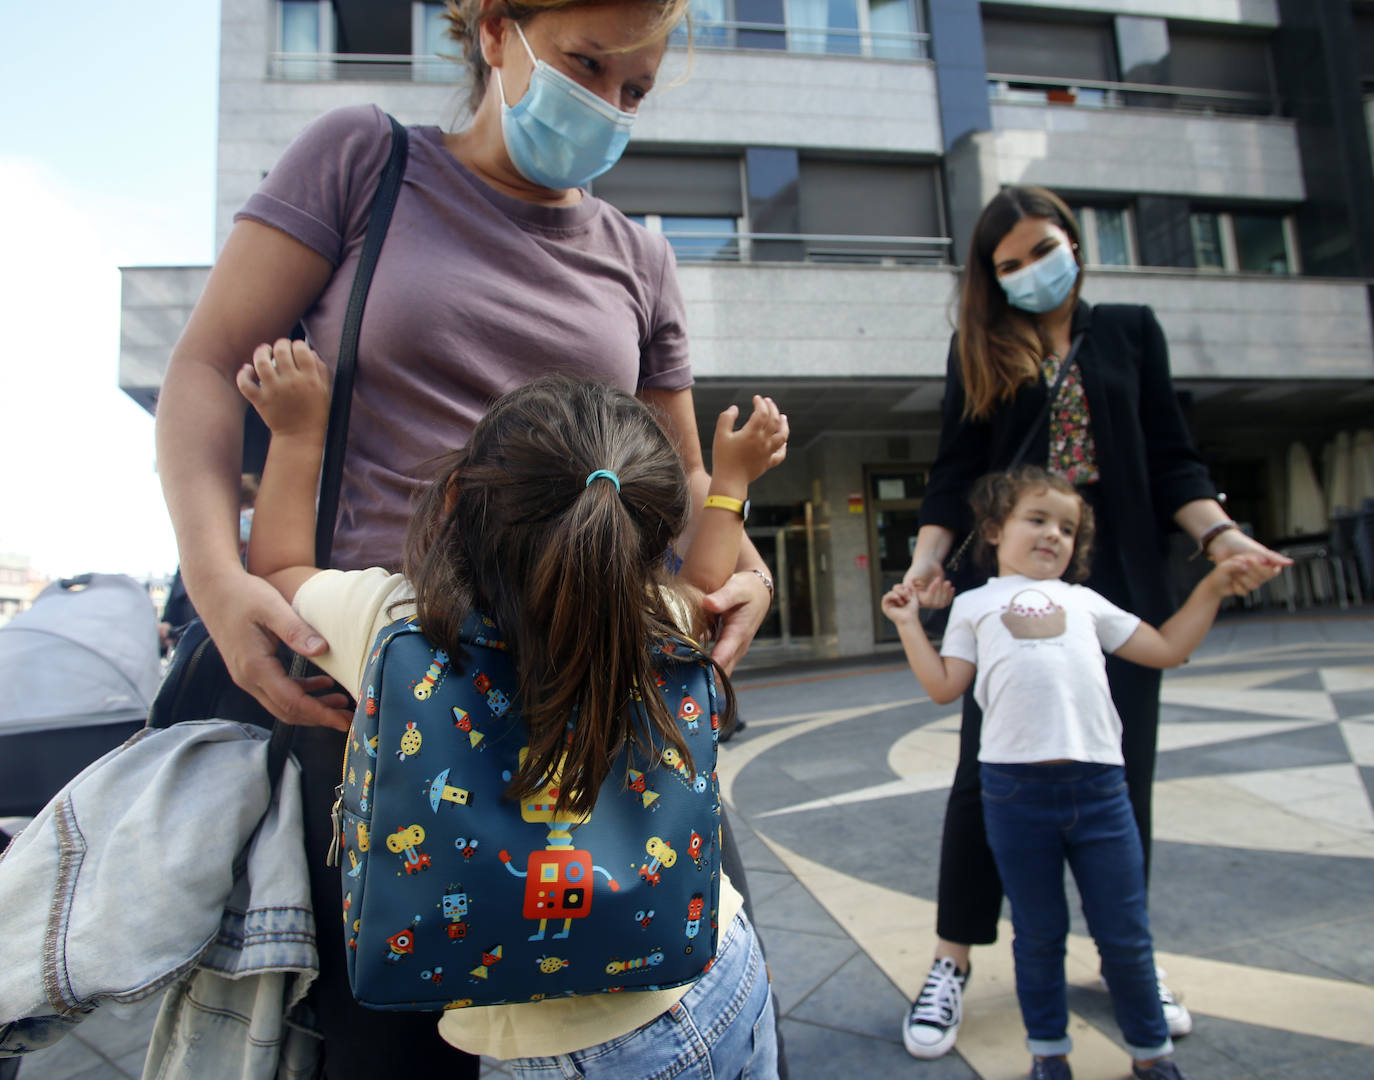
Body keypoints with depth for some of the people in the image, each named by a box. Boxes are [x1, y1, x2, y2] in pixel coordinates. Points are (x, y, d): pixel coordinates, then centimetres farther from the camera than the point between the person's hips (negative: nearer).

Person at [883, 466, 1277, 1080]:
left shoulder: (1083, 601, 22)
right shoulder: (974, 604, 14)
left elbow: (1166, 650, 24)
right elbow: (945, 686, 7)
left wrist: (1213, 587, 21)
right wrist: (909, 625, 7)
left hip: (1099, 782, 2)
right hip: (1016, 786, -2)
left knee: (1125, 936, 11)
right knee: (1039, 935, 12)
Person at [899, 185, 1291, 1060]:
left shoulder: (1131, 330, 11)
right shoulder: (980, 349, 8)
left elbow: (1171, 458, 7)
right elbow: (954, 473, 2)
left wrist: (1219, 532, -9)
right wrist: (929, 555, -14)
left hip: (1120, 581, 2)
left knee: (1121, 774, 8)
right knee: (988, 772, 0)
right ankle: (954, 961, 13)